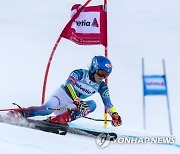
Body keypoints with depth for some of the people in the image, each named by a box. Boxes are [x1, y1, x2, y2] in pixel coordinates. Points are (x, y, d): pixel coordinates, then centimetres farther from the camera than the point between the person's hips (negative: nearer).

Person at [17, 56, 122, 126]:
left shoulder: (101, 86, -3)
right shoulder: (80, 73, -18)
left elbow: (108, 103, 1)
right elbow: (68, 85, -34)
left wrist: (115, 114, -15)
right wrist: (78, 101, -48)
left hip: (72, 105, 5)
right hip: (61, 96, -5)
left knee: (92, 104, -23)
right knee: (47, 110, -35)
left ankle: (63, 118, -32)